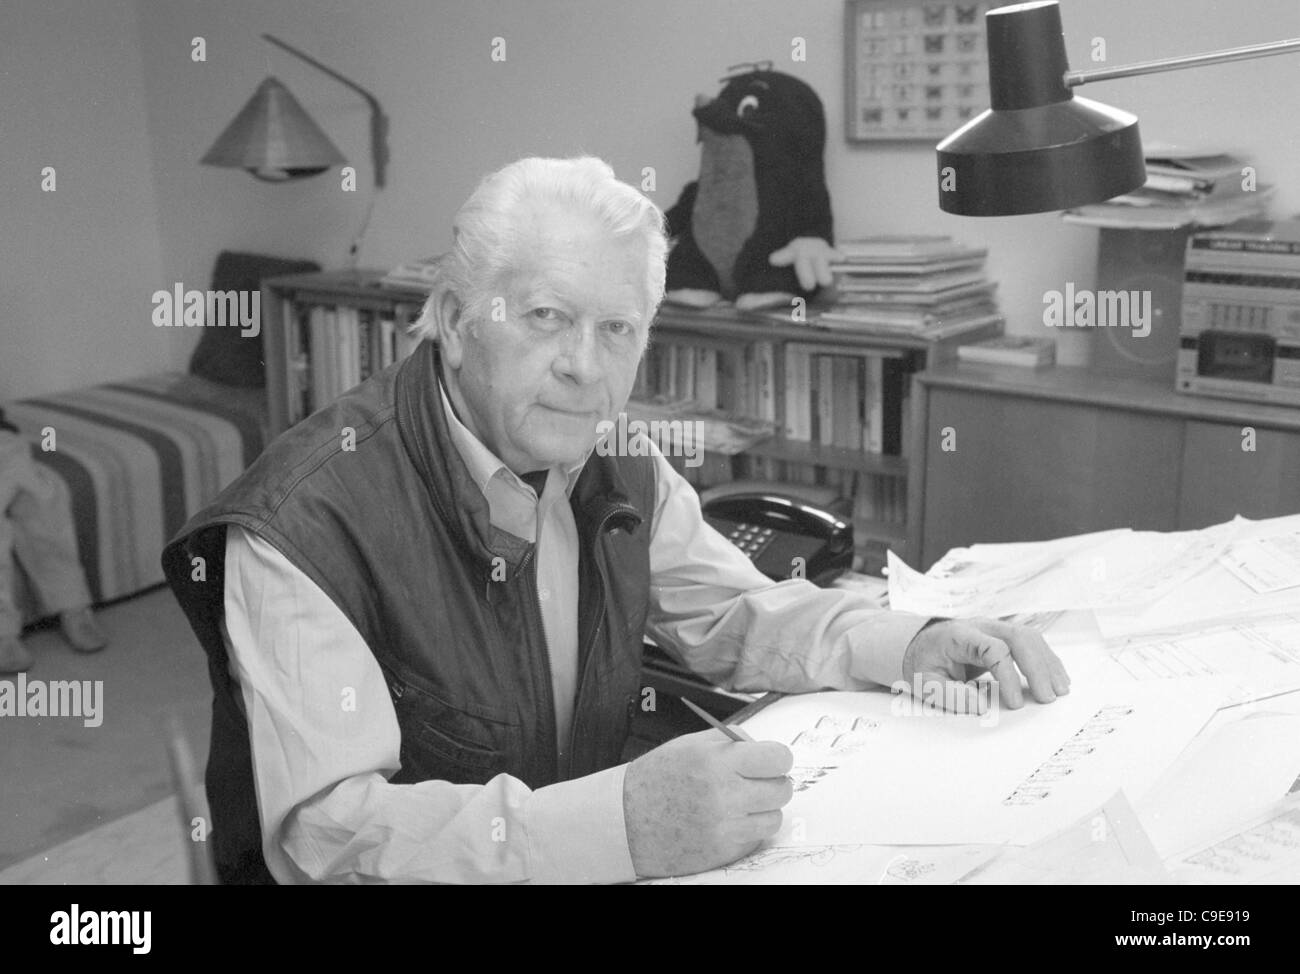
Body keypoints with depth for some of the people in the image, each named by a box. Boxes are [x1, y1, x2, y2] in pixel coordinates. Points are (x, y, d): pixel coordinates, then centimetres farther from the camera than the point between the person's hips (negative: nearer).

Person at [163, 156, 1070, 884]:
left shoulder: (619, 471, -1)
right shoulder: (306, 521, -22)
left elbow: (738, 615, 11)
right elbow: (324, 830, -28)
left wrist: (917, 644, -6)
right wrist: (626, 821, -39)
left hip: (580, 862, 6)